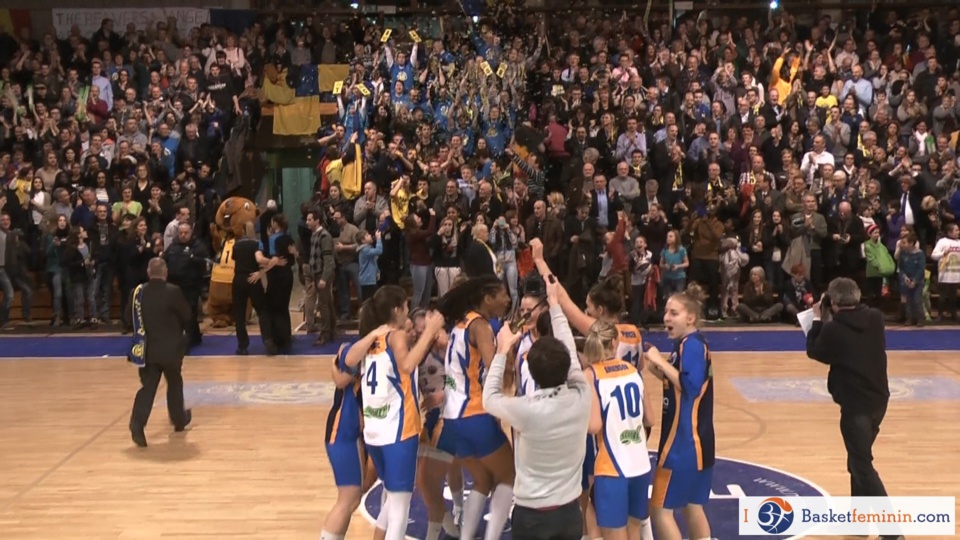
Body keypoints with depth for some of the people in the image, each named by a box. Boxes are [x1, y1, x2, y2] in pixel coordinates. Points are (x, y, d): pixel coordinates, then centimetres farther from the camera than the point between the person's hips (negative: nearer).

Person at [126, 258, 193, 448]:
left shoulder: (137, 292, -4)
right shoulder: (173, 292, -15)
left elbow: (128, 318, 7)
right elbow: (187, 317, -6)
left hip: (147, 349, 3)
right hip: (171, 348, -2)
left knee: (148, 386, 5)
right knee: (174, 384, 16)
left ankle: (137, 423, -12)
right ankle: (179, 420, 32)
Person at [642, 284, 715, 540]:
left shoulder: (692, 345, -18)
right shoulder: (690, 345, 12)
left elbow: (690, 386, -29)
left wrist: (661, 361, -24)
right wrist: (657, 368, 3)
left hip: (684, 441, -10)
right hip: (692, 439, 10)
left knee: (660, 508, -3)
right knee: (691, 506, 18)